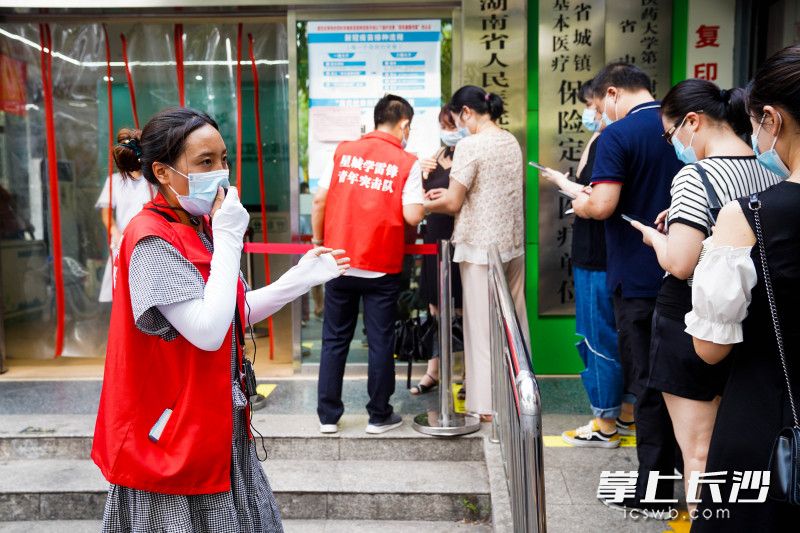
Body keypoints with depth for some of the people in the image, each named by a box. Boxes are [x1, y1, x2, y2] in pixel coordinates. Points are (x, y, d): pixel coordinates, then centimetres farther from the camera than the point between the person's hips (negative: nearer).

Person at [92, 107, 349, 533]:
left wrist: (301, 279, 8)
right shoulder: (153, 241, -20)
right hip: (174, 436, -9)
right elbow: (208, 331, -28)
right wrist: (228, 238, -22)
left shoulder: (199, 229, 8)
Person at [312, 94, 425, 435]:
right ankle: (379, 416, 20)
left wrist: (319, 240, 13)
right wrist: (424, 203, 9)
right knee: (380, 342, 9)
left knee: (335, 340, 13)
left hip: (340, 263, 3)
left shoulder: (343, 151, 3)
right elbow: (412, 216, -12)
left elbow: (319, 200, 1)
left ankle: (328, 416, 20)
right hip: (381, 268, -3)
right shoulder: (407, 163, -5)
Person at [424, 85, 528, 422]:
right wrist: (451, 192, 13)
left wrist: (423, 204, 6)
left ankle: (487, 404, 11)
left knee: (482, 325, 2)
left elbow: (453, 204, -12)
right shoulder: (512, 141, 9)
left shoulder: (470, 145, -13)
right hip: (514, 243, 7)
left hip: (481, 247, -7)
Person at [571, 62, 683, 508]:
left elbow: (603, 205, -23)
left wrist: (581, 203, -3)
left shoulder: (617, 134, -14)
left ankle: (655, 484, 13)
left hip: (638, 278, -6)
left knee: (647, 382, 3)